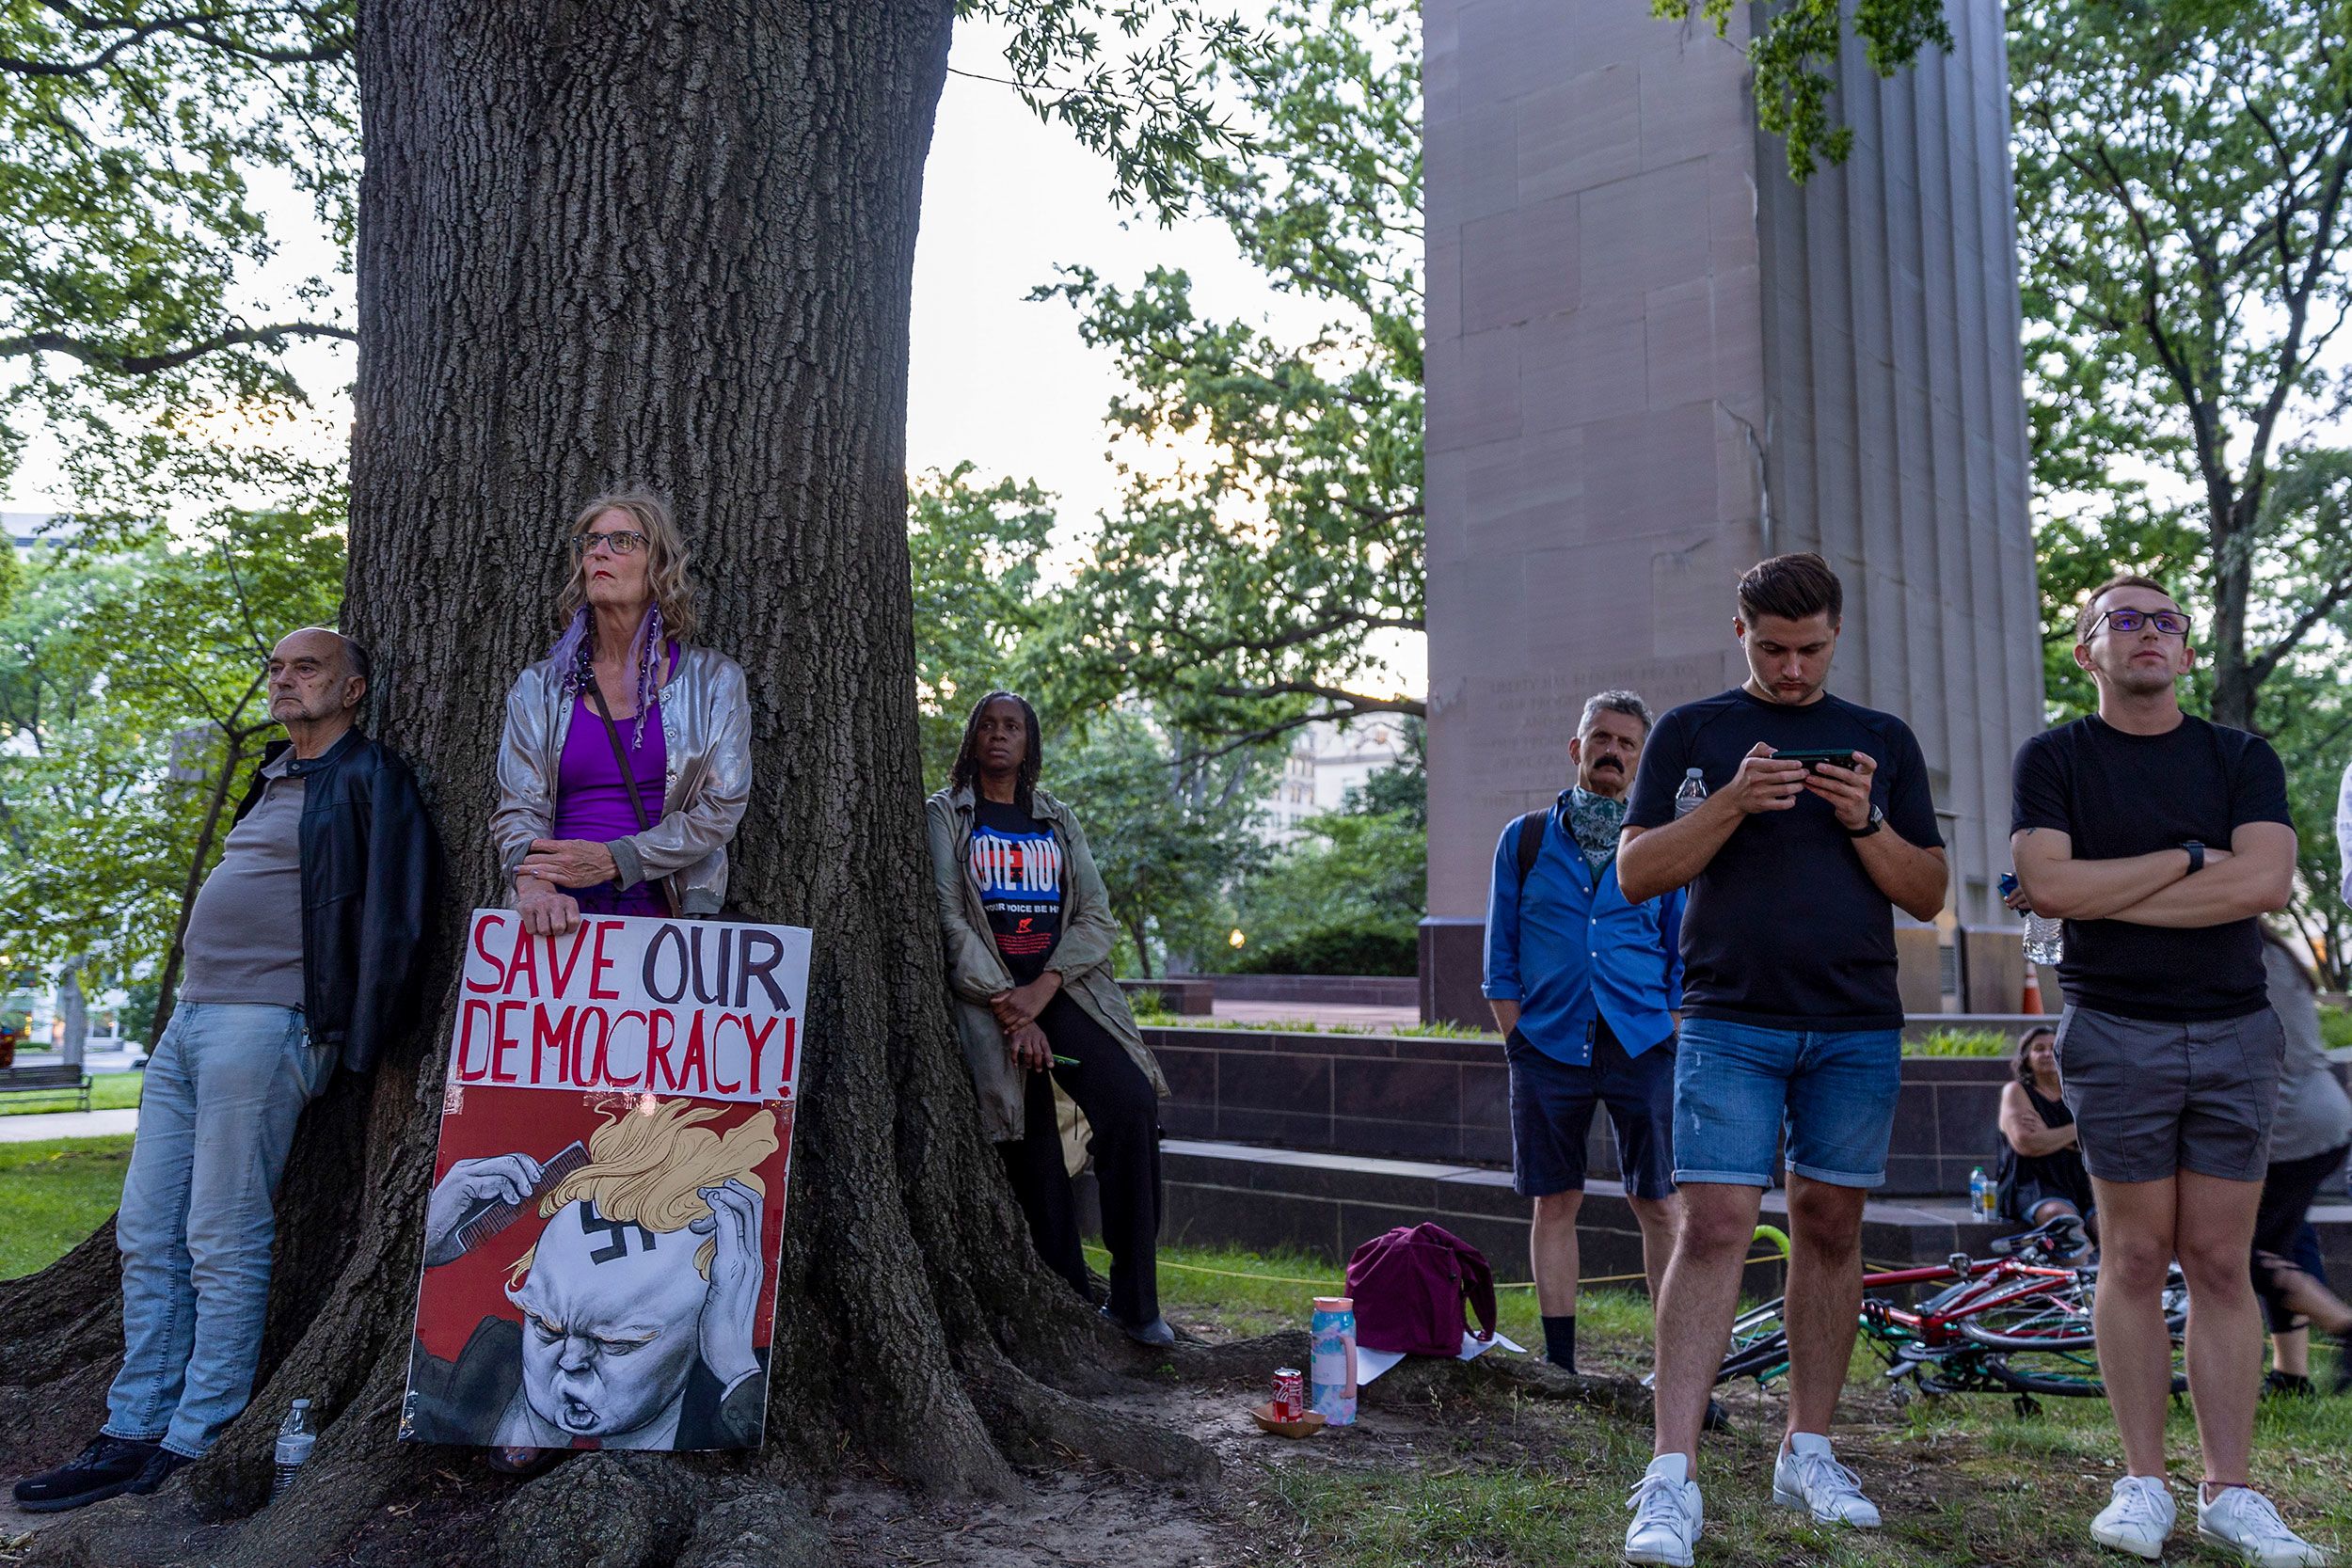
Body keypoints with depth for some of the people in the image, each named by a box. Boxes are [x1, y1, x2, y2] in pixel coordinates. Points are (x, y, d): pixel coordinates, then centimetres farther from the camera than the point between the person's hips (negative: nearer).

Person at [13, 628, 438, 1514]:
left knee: (223, 1246, -5)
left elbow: (394, 916, -14)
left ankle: (195, 1448, 3)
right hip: (191, 1018, 9)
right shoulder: (273, 780, 22)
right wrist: (194, 1008, 19)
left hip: (265, 1026, -9)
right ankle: (134, 1436, 16)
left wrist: (357, 1049, -15)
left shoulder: (368, 779, -6)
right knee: (147, 1238, 9)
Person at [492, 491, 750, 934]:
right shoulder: (540, 686, 13)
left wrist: (612, 861, -10)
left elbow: (721, 809, 0)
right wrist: (534, 885, -16)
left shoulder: (714, 681, 7)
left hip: (668, 911, -2)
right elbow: (518, 809, 4)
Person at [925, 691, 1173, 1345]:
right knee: (1033, 1157, -5)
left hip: (1065, 991, 2)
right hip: (989, 999, -2)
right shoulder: (945, 815, 10)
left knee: (1132, 1103, -19)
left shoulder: (1058, 822, 18)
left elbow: (1098, 920, 8)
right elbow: (950, 922, -2)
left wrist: (1040, 991, -10)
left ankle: (1133, 1300, -14)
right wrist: (1010, 1010, -12)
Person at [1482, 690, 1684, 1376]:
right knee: (1556, 1203, 4)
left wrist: (1669, 1043, 1)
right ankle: (1559, 1366, 13)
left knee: (1658, 1206, 0)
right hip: (1549, 1045, 0)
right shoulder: (1525, 839, 9)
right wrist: (1519, 1041, 1)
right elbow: (1501, 958, 9)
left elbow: (1684, 958, 11)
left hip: (1641, 1045, 0)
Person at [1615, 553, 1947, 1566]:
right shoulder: (1691, 733, 7)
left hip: (1858, 1027, 3)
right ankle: (1672, 1479, -9)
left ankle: (1808, 1453, 21)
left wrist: (1865, 822, -7)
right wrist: (1731, 805, -13)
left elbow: (1929, 893, 11)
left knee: (1831, 1229, 7)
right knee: (1714, 1227, -10)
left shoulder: (1883, 741, 13)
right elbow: (1635, 873, 0)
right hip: (1729, 1020, -3)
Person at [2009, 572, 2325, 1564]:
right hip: (2116, 1032, -2)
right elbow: (2049, 882, -11)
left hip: (2236, 1031, 2)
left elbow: (2265, 881, -8)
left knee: (2220, 1266, 4)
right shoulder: (2054, 759, 4)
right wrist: (2188, 860, -6)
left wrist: (2101, 891, -9)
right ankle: (2143, 1483, 11)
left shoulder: (2242, 759, 9)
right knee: (2136, 1259, 2)